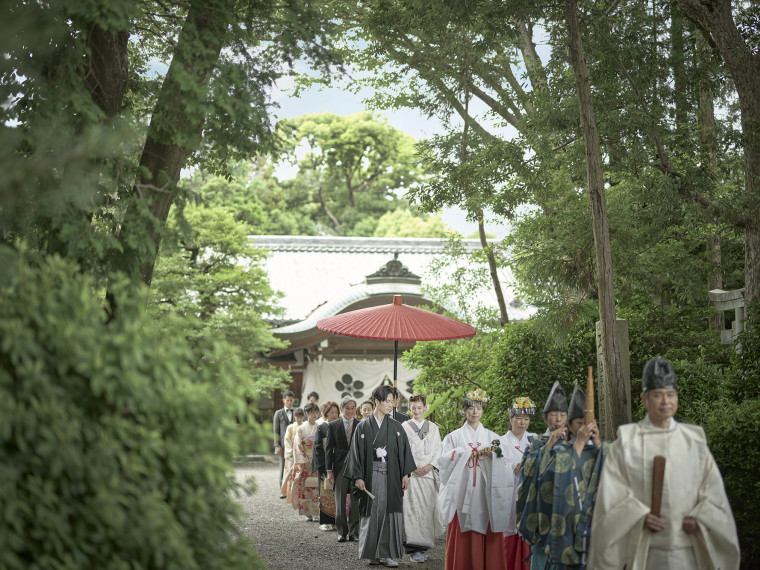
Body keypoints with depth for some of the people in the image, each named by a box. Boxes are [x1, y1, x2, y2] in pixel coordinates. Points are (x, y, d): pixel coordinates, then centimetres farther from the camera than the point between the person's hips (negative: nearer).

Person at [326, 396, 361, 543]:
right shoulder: (333, 425, 4)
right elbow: (329, 448, 4)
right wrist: (329, 470, -2)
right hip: (340, 467, 1)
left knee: (355, 501, 1)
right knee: (340, 502, 5)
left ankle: (354, 532, 8)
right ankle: (342, 532, 14)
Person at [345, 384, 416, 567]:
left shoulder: (396, 426, 7)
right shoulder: (363, 427, 2)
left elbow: (404, 450, 7)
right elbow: (357, 453, 1)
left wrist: (405, 474, 0)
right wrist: (358, 477, -6)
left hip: (391, 475, 1)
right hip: (371, 475, -1)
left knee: (390, 511, -3)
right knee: (372, 512, 0)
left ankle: (387, 554, 1)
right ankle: (373, 553, 9)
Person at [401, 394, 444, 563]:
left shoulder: (433, 428, 13)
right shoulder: (404, 427, 7)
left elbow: (438, 450, 9)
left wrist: (429, 466, -6)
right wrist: (413, 467, -10)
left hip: (429, 473, 2)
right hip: (411, 473, -2)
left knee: (427, 507, -1)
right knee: (413, 508, -10)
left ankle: (424, 545, 7)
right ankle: (415, 548, -12)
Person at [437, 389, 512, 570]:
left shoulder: (492, 437, 13)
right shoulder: (455, 437, 10)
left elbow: (503, 466, 2)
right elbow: (444, 459, -5)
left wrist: (491, 455, -18)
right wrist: (469, 454, -13)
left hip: (485, 496, 1)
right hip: (463, 493, -1)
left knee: (488, 540, -3)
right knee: (463, 540, -4)